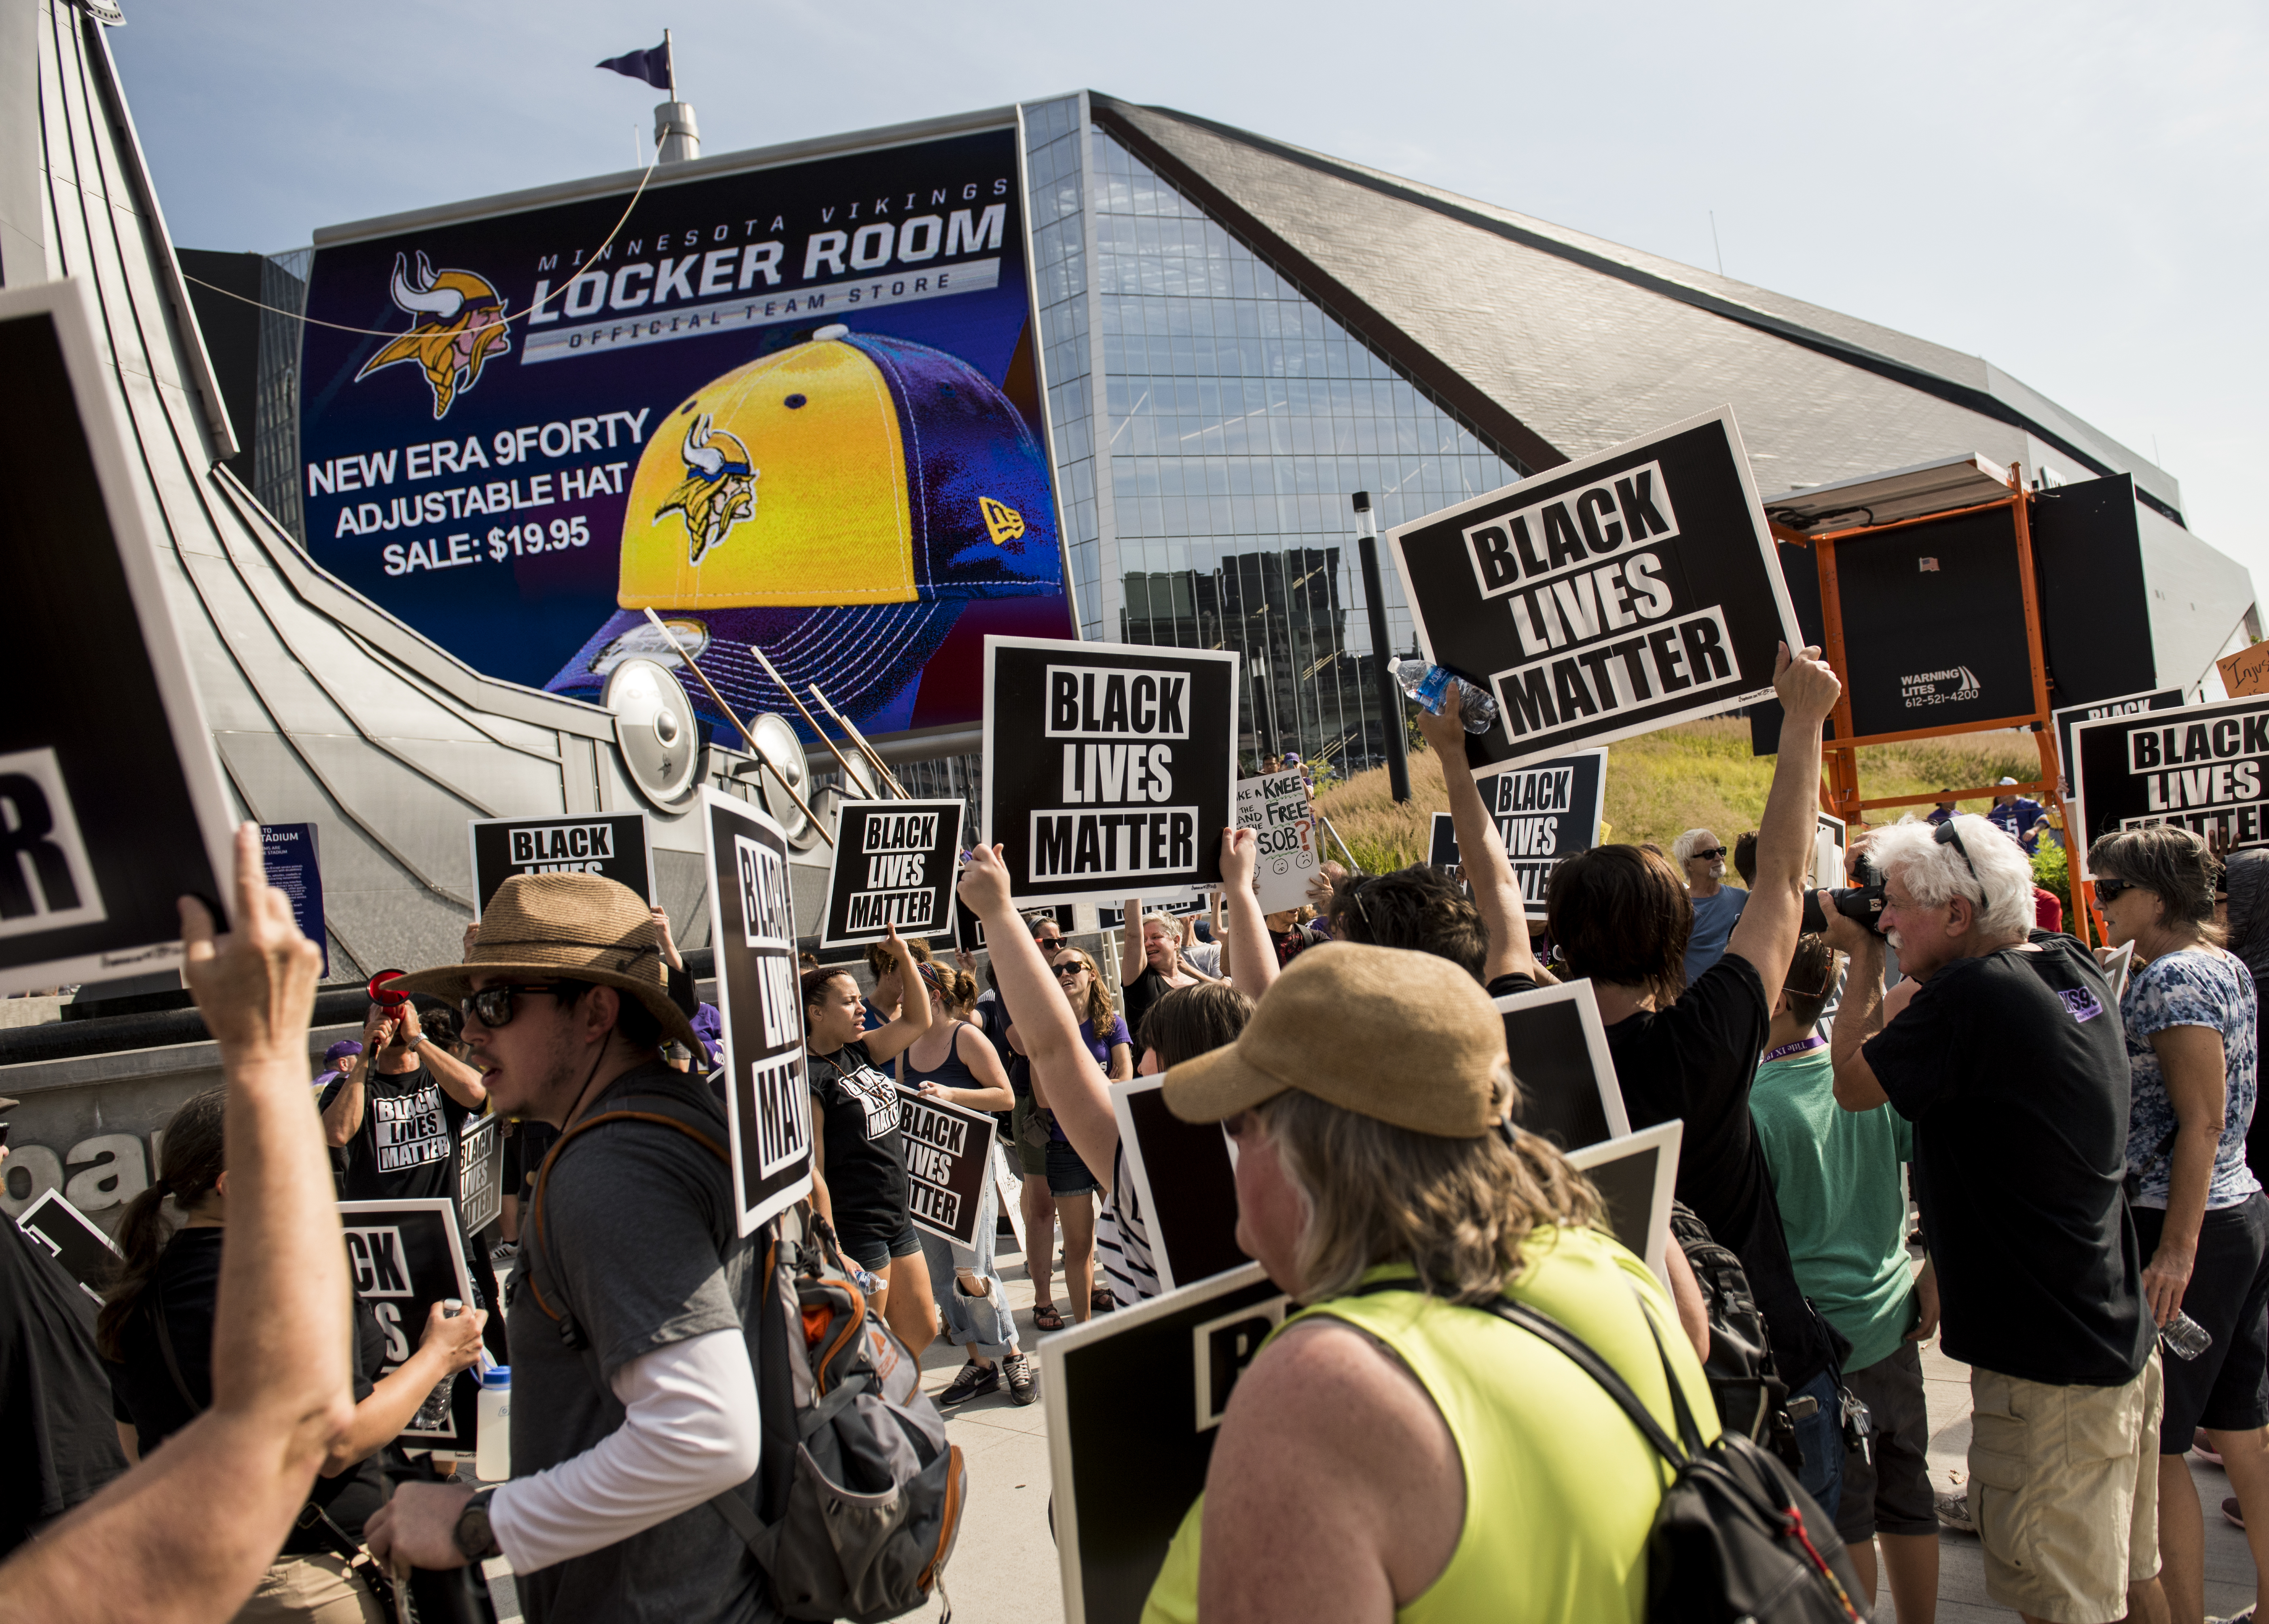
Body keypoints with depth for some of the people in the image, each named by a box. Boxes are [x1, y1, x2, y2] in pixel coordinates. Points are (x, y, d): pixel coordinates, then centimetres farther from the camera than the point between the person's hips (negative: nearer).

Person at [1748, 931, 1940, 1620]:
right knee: (1907, 1497, 19)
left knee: (1843, 1516, 8)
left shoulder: (1751, 1107, -19)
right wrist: (1935, 1272, 10)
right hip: (1894, 1320, 6)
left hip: (1820, 1334, -6)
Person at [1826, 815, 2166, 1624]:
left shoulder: (1970, 996, -24)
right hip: (2121, 1340, 9)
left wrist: (1863, 956, -3)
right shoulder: (2074, 967, 3)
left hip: (2049, 1370, -9)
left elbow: (1853, 1085, -10)